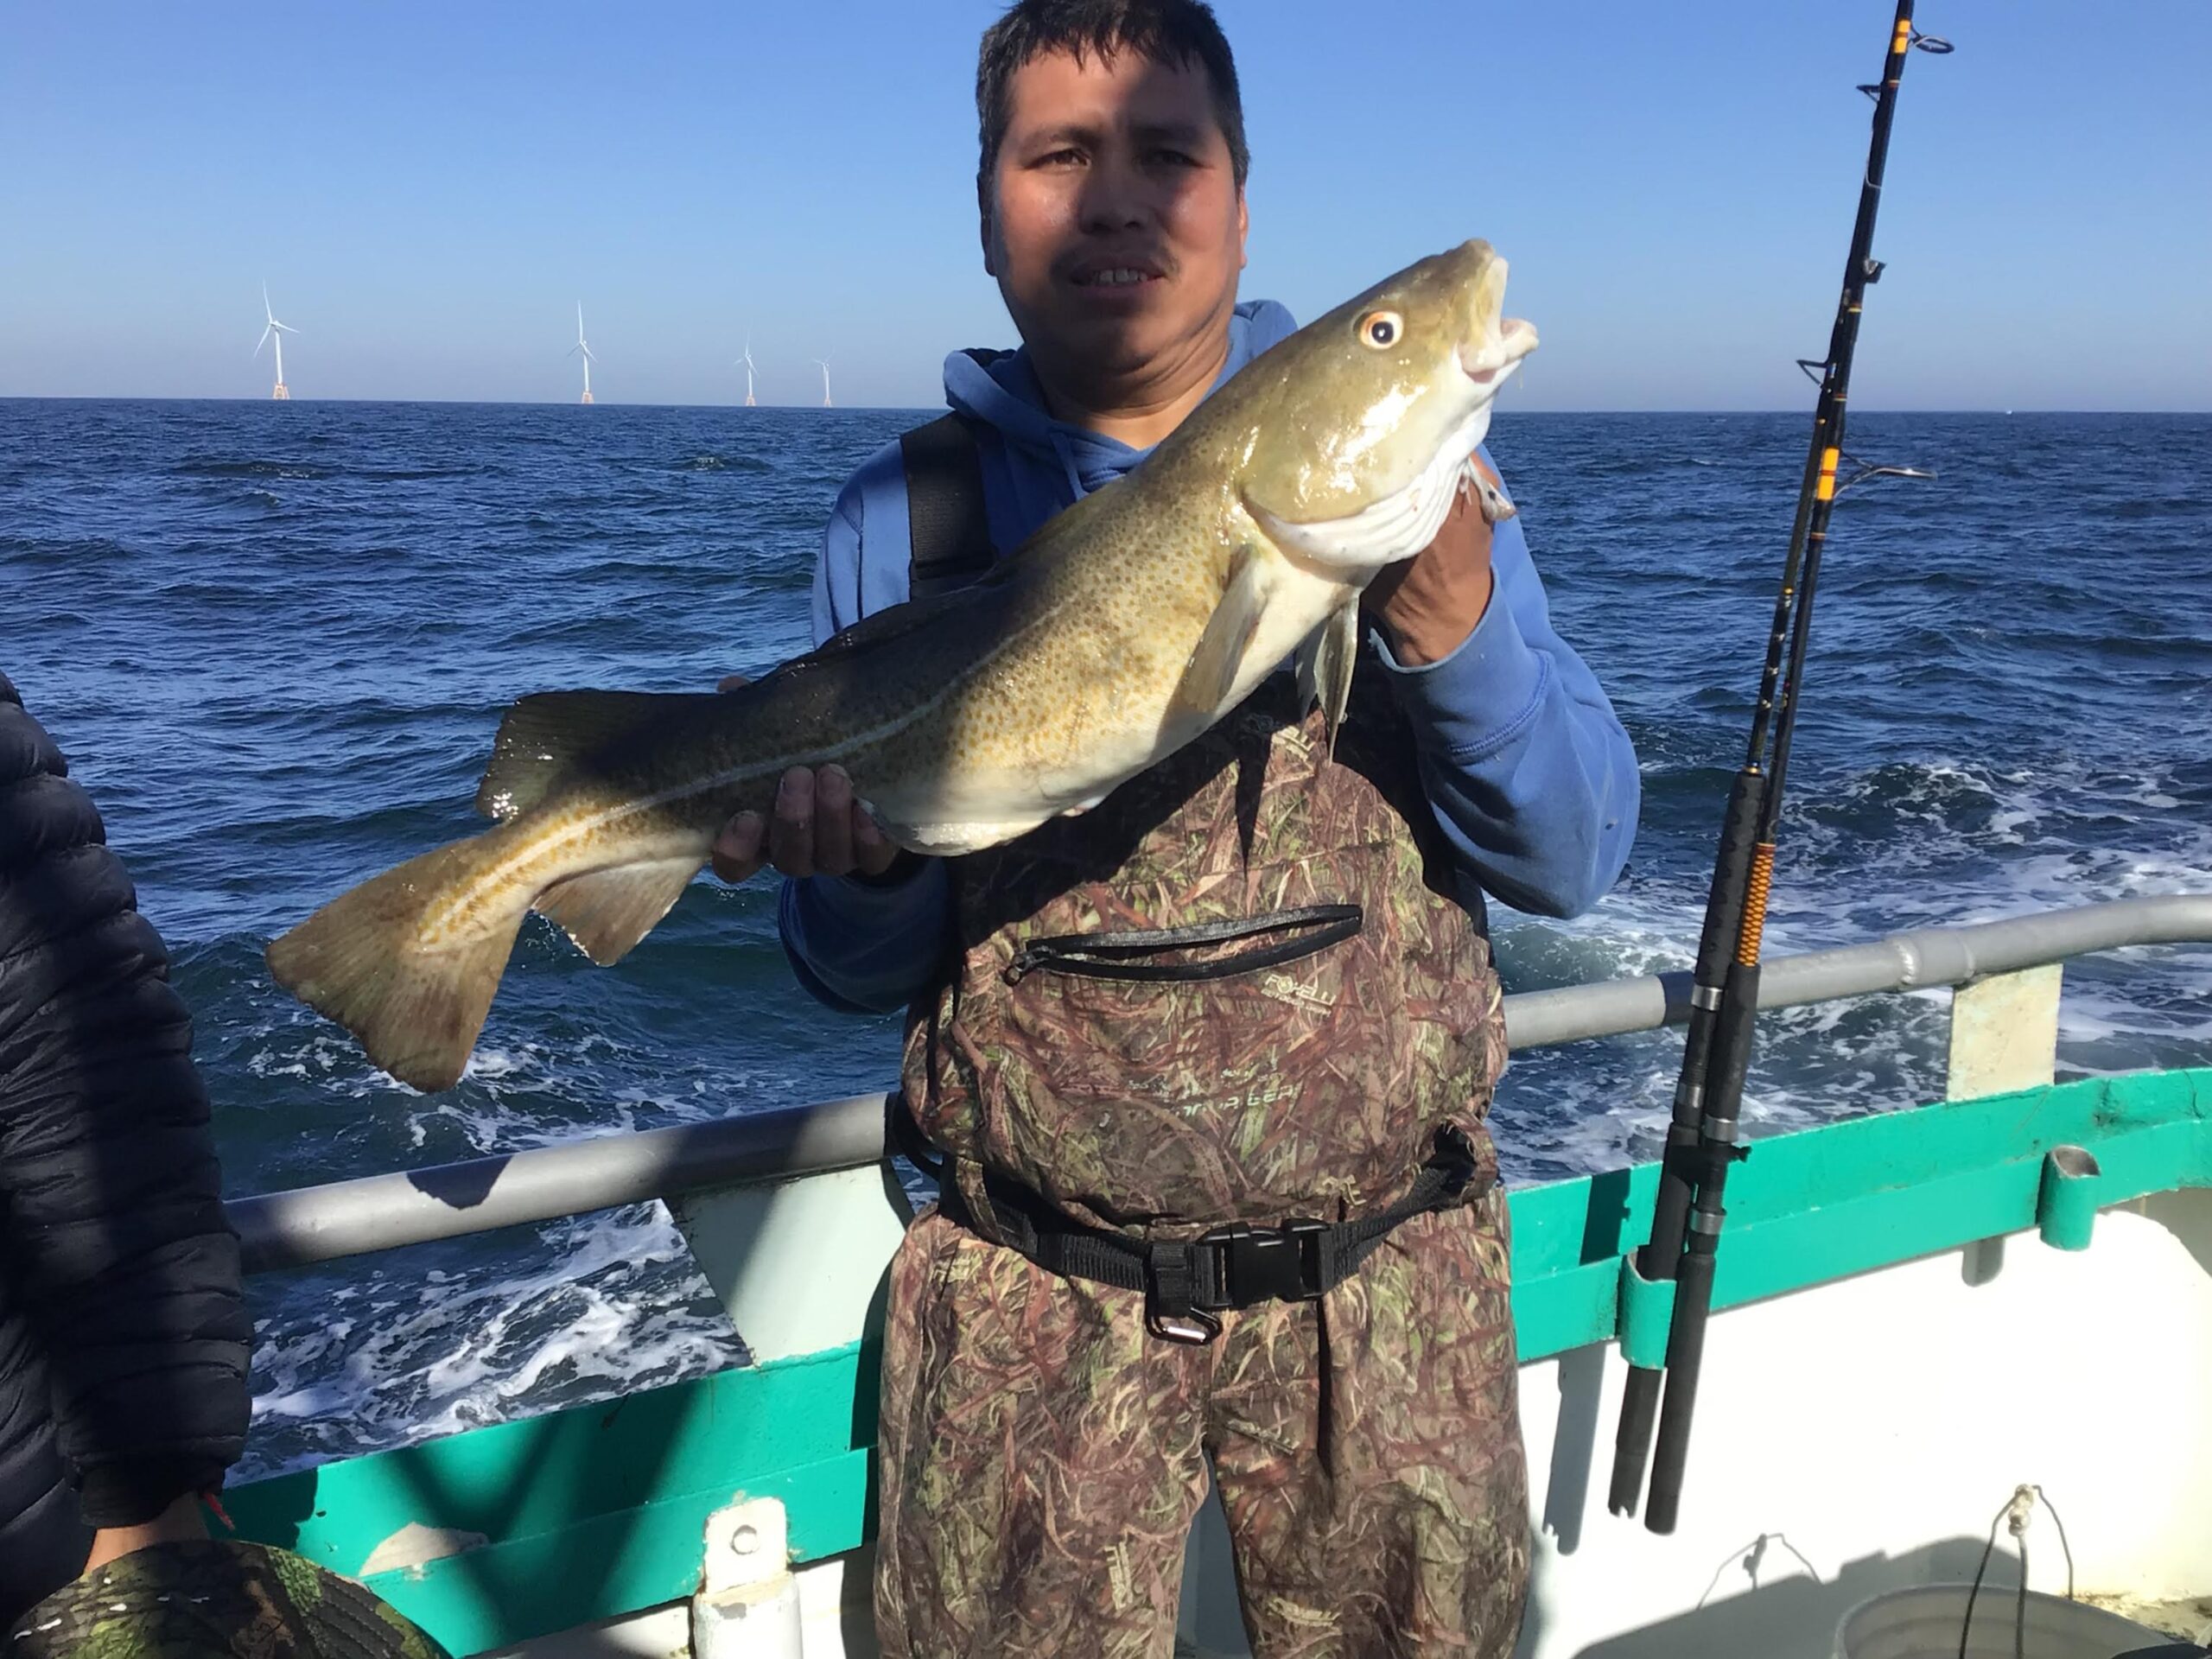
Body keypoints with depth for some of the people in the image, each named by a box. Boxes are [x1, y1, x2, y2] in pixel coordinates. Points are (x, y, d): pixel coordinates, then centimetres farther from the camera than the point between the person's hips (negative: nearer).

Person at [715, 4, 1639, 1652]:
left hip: (1383, 1277, 1)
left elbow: (1573, 859, -5)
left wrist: (1452, 621, -22)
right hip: (1037, 1298, 0)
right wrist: (858, 863, -20)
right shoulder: (907, 518, -1)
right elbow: (865, 975, 2)